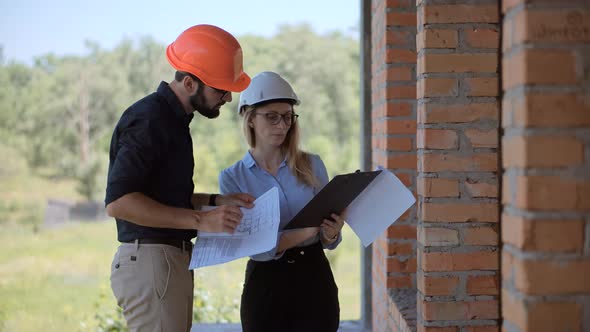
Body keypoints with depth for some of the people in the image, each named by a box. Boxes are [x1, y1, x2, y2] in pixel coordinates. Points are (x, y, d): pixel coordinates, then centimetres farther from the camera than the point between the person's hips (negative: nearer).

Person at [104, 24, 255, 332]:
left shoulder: (171, 119, 17)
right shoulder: (148, 120, -14)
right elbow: (118, 201, -23)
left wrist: (216, 201, 11)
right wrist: (200, 220, -26)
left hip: (172, 260, 10)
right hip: (149, 260, -10)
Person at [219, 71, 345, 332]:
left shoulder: (311, 165, 4)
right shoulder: (232, 178, -1)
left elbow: (327, 241, 5)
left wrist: (331, 234, -18)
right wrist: (301, 234, -27)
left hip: (316, 280, 1)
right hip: (266, 285, -1)